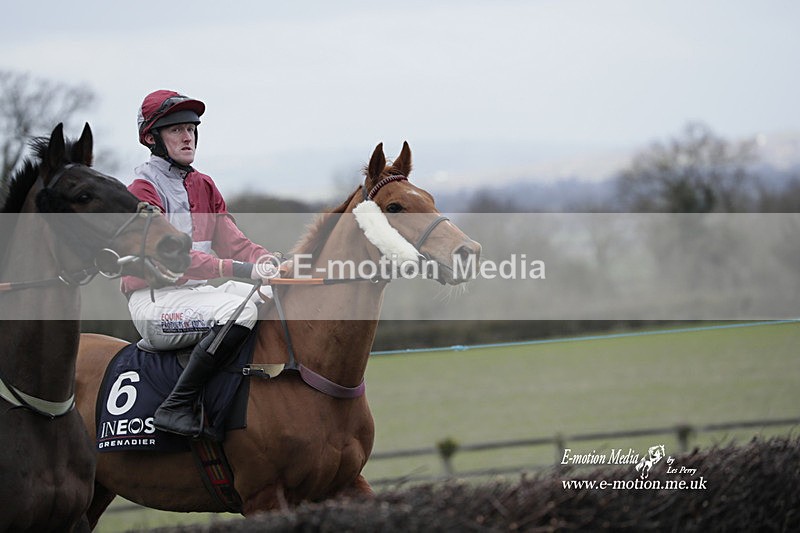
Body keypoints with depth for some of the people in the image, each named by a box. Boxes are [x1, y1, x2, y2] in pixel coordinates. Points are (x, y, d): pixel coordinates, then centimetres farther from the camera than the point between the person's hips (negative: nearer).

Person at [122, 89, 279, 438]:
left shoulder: (203, 186, 18)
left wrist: (265, 260, -13)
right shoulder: (143, 190, -8)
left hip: (197, 292, 8)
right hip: (155, 301, -8)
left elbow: (232, 240, 11)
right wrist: (236, 269, -30)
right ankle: (176, 407, -30)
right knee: (240, 310, -32)